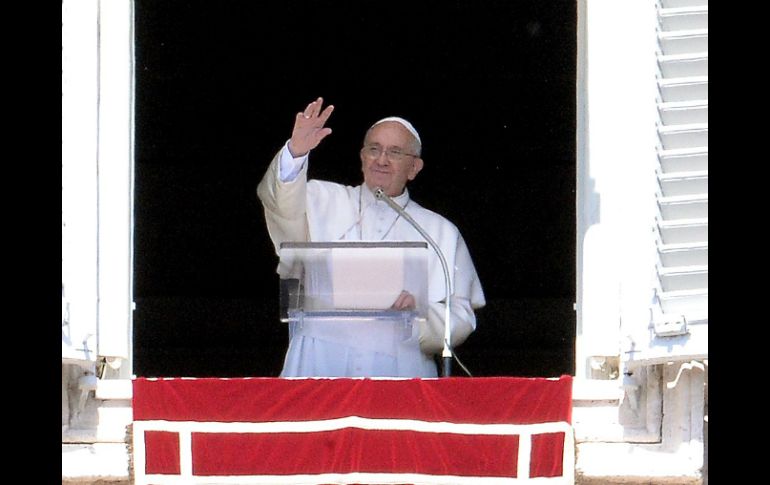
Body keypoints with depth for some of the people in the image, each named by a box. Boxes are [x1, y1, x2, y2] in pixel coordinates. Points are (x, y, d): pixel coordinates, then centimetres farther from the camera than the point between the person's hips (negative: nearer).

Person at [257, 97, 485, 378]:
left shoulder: (440, 233, 18)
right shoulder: (326, 202, 18)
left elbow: (462, 319, 11)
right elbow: (282, 203, -3)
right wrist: (296, 152, -21)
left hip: (399, 368, 0)